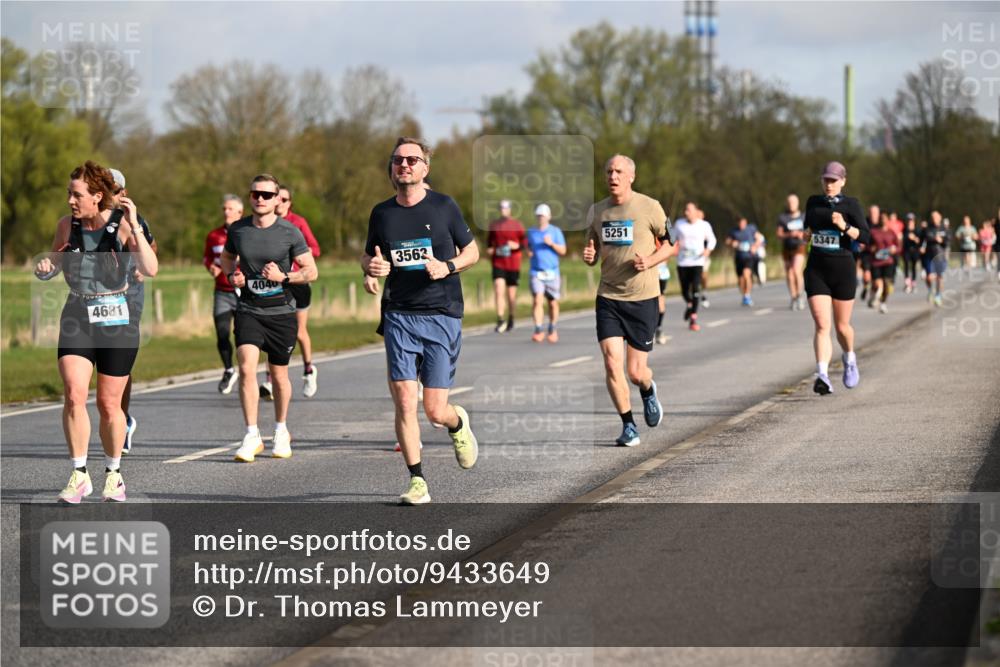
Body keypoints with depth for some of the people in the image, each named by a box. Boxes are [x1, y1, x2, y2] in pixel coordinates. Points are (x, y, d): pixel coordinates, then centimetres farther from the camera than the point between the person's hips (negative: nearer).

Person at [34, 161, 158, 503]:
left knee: (109, 404, 5)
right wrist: (44, 269, -7)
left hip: (117, 318, -2)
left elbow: (150, 269, -21)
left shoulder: (122, 225, -10)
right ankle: (79, 475, -5)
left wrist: (134, 227, -28)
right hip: (77, 317, 2)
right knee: (73, 395, -15)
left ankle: (113, 473, 26)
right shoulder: (66, 225, 1)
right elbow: (54, 266, 16)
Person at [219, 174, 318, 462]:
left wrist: (284, 277, -18)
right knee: (246, 367, -17)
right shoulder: (237, 230, 1)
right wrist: (231, 275, 0)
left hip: (281, 312, -1)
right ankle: (252, 436, -13)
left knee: (279, 374, 9)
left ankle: (281, 431, 31)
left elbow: (311, 271, -2)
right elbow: (226, 257, 21)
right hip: (248, 311, 1)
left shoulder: (289, 232, -7)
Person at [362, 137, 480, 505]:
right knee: (404, 402, -8)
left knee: (434, 410, -3)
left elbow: (472, 250, 9)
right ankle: (416, 481, 5)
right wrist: (371, 266, -4)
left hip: (442, 315, -2)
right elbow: (368, 256, 20)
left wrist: (448, 266, -11)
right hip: (398, 316, 2)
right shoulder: (382, 213, 7)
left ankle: (458, 423, 34)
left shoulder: (443, 206, 0)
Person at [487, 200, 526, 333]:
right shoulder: (494, 224, 6)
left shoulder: (517, 225, -1)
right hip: (498, 263, 1)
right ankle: (500, 320, -17)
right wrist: (489, 249, 1)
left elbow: (525, 241, 3)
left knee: (511, 294, 8)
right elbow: (490, 240, 20)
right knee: (498, 290, -15)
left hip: (513, 264, -1)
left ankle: (511, 318, 28)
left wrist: (517, 245, -17)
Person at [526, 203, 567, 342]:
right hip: (536, 272, 1)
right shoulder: (531, 232, 12)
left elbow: (563, 251, -1)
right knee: (537, 301, -15)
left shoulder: (556, 231, 2)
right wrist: (529, 251, 4)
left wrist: (551, 243, -17)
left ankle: (552, 330, 24)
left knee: (553, 303, 6)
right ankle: (538, 331, -18)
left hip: (552, 272, -1)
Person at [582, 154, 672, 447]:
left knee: (636, 371, 0)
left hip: (643, 297, -2)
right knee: (612, 364, -11)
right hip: (608, 297, 2)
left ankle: (648, 392, 37)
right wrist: (589, 256, -7)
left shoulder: (650, 207, -5)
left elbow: (668, 244, 5)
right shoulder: (596, 211, 5)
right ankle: (628, 426, 4)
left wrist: (650, 261, -15)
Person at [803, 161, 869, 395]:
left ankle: (849, 359, 42)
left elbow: (866, 237, -11)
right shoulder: (813, 202, 8)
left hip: (842, 270, -2)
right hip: (816, 270, 2)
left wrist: (844, 226, -24)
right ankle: (822, 376, -24)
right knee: (822, 325, -13)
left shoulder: (851, 204, -3)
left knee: (842, 326, 10)